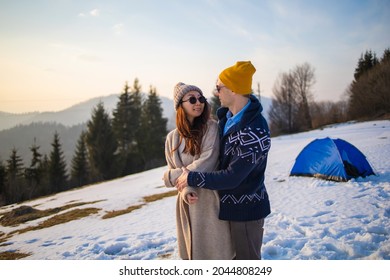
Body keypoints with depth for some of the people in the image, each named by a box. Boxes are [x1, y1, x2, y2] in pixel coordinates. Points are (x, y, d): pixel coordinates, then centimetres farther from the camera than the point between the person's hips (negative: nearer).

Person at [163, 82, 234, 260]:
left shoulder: (211, 128, -9)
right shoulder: (172, 137, 6)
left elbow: (206, 163, -18)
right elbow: (173, 170, 6)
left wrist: (172, 177, -11)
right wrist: (185, 190, -15)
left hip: (211, 200, -4)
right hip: (188, 201, 4)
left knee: (215, 251, 4)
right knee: (192, 250, 15)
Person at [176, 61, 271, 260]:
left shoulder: (254, 132, -29)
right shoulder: (226, 115, -1)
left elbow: (231, 177, -28)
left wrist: (192, 178, -18)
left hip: (246, 208, -9)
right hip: (231, 204, 9)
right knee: (233, 255, 24)